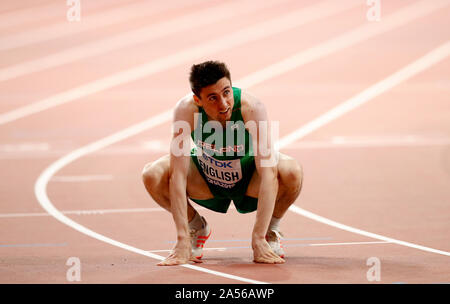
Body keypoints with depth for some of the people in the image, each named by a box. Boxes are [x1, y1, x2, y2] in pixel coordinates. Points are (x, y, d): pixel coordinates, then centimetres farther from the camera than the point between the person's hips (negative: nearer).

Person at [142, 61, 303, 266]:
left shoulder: (252, 108, -34)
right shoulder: (186, 110, -30)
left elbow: (268, 173, -35)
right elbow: (178, 175, -30)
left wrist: (258, 239, -39)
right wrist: (182, 240, -34)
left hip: (250, 184, -1)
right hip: (206, 184, 1)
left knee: (292, 172, -32)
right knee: (152, 175, -25)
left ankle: (272, 229, 1)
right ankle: (197, 228, 4)